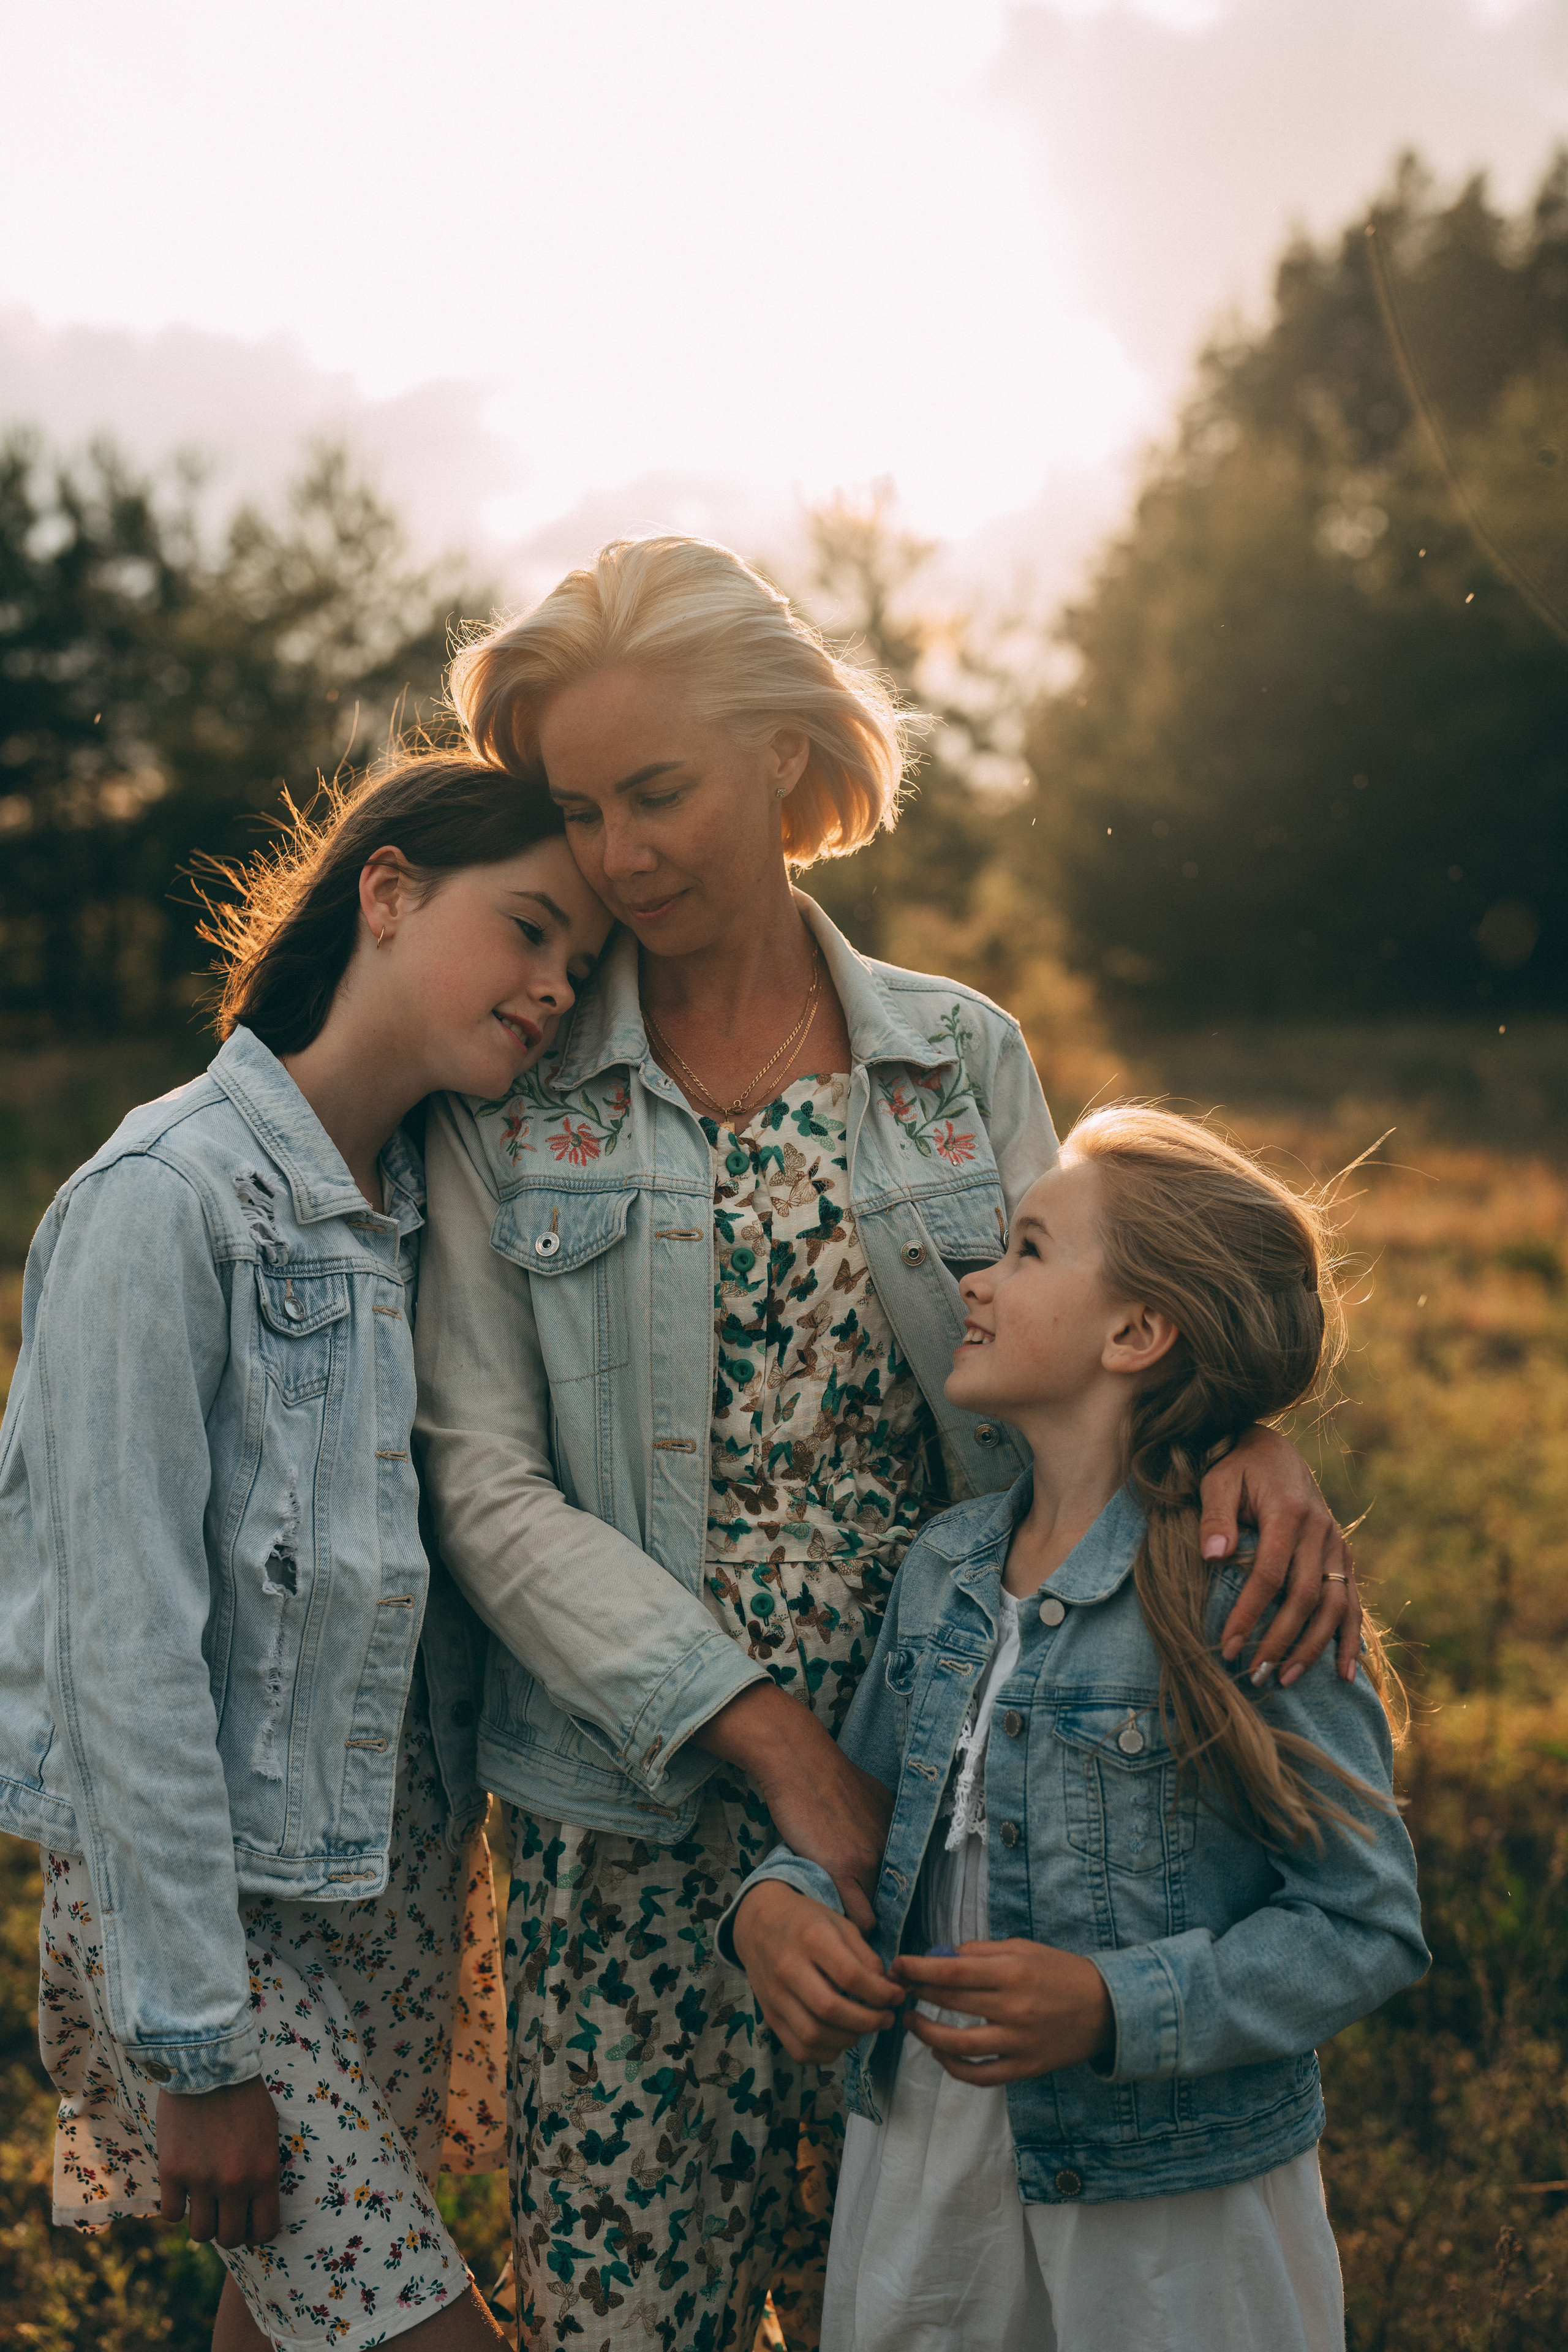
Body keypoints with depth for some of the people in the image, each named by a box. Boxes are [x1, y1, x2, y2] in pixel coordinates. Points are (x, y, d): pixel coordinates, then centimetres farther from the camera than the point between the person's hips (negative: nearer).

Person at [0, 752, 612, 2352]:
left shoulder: (438, 1201, 4)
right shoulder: (166, 1198, -18)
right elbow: (128, 1642, -19)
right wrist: (194, 2046, -16)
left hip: (400, 1851, 7)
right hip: (196, 1873, -6)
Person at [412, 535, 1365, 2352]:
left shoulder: (963, 1058, 2)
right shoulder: (512, 1098, -4)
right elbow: (487, 1487, -8)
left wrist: (1239, 1431, -17)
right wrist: (773, 1738, -15)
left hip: (935, 1782, 2)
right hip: (636, 1810, -1)